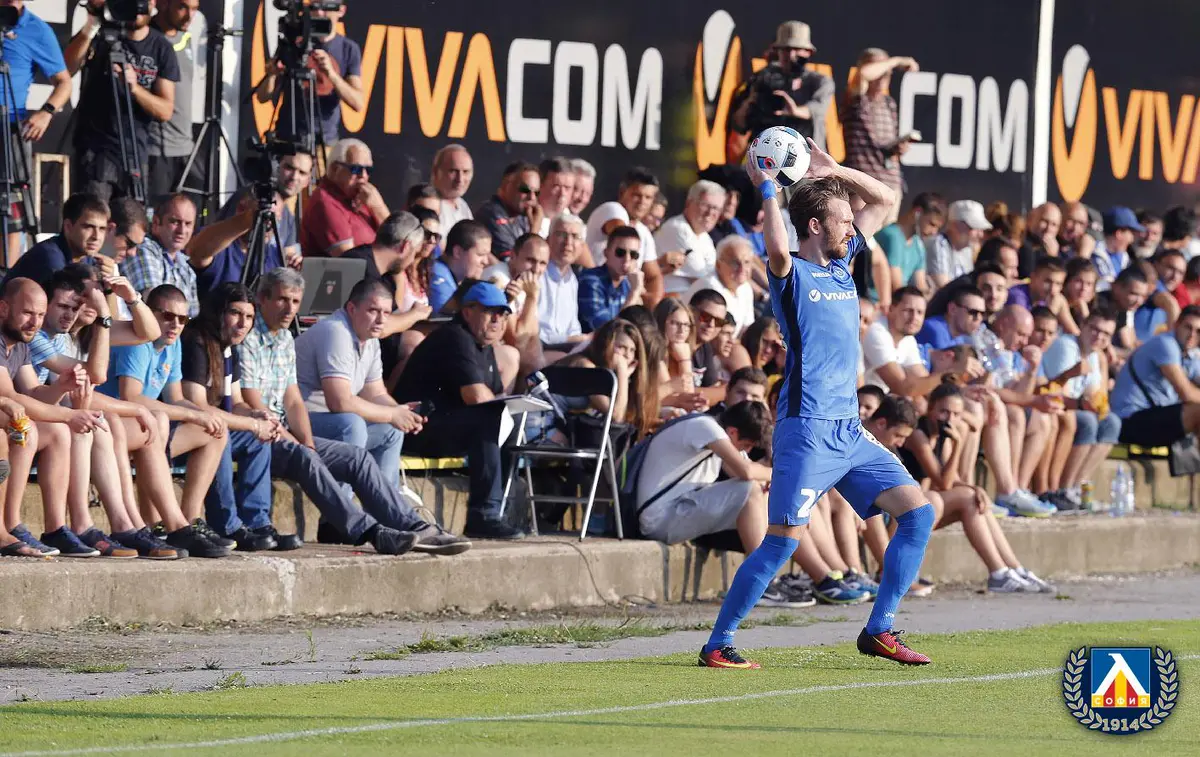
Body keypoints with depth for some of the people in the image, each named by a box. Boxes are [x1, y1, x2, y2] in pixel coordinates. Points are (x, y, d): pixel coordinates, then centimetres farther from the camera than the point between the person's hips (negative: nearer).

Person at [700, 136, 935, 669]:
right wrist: (767, 189, -22)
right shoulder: (792, 275, -6)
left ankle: (879, 631, 5)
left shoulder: (842, 264, 15)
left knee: (918, 513, 1)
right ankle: (718, 644, -2)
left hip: (850, 431, 8)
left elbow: (885, 200, 24)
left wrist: (833, 171, 11)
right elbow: (777, 247, -32)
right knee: (782, 541, -10)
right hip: (807, 430, -8)